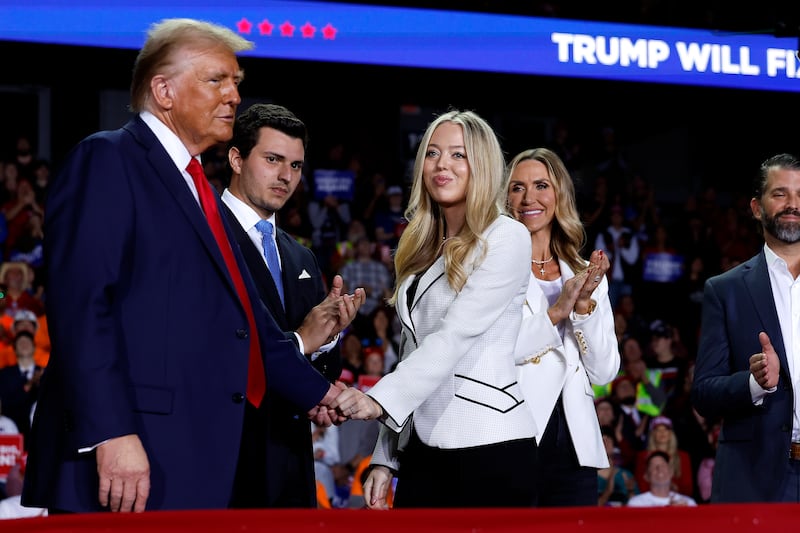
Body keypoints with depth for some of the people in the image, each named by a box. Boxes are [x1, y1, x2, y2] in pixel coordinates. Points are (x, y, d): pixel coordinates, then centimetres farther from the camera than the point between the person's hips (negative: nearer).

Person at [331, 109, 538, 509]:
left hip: (489, 447, -6)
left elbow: (456, 334, -16)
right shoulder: (423, 249, 16)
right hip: (423, 448, 6)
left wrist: (380, 399, -26)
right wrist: (385, 458, 12)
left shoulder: (507, 238, -4)